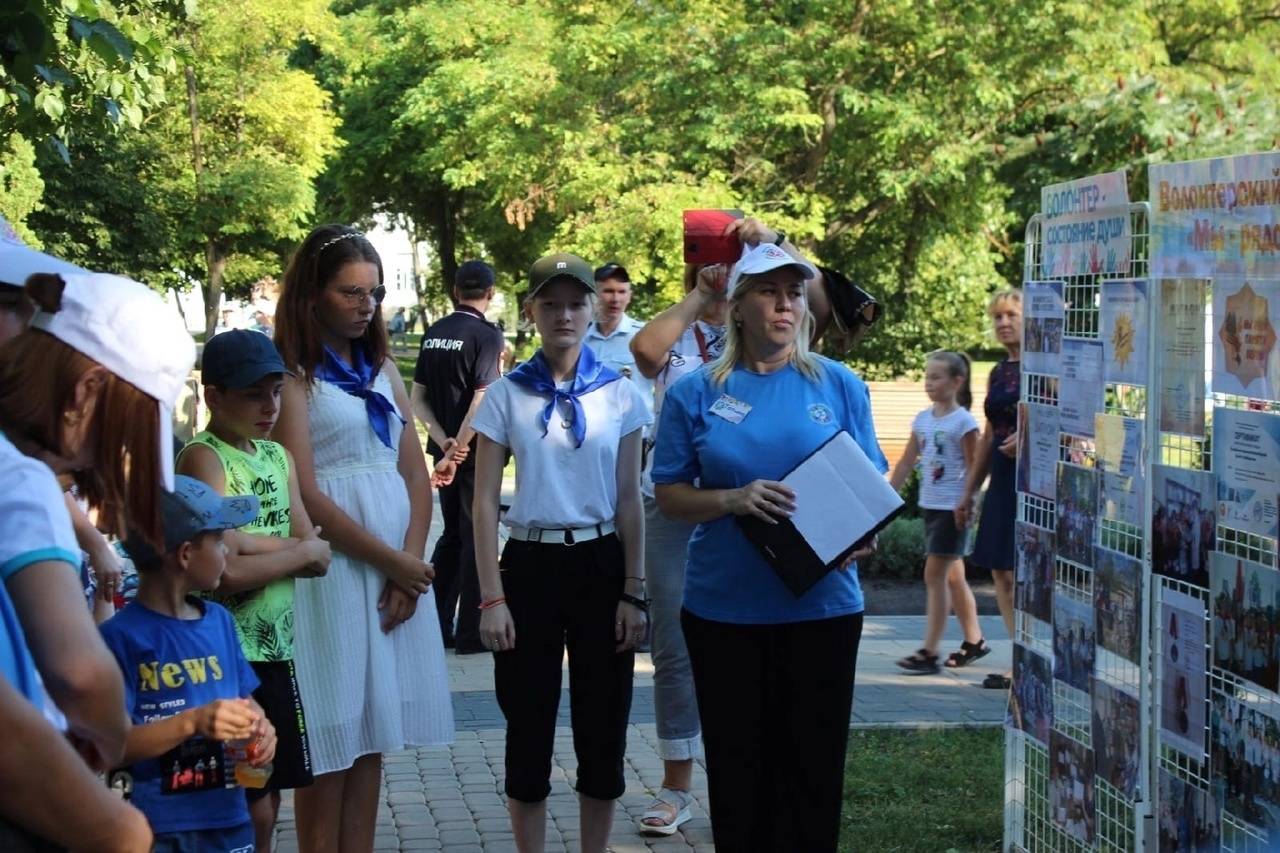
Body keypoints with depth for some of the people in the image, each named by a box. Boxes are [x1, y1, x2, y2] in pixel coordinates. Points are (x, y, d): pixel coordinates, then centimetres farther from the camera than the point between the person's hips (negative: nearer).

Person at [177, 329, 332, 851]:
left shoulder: (278, 457, 11)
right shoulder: (203, 458, -12)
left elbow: (318, 558, 2)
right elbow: (227, 572, -21)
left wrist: (252, 541, -13)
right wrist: (297, 551, -7)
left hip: (276, 650, 7)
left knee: (267, 799, 13)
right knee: (249, 809, -3)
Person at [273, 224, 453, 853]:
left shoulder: (383, 370, 14)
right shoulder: (294, 377, -6)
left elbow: (416, 476, 11)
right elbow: (305, 495, -13)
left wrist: (412, 566, -4)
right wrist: (392, 561, -11)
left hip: (400, 571, 6)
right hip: (333, 569, -6)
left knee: (374, 733, 9)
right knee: (331, 741, -1)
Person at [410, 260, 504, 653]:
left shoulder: (433, 333, 8)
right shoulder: (487, 335, -13)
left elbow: (418, 398, 8)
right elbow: (481, 402, -20)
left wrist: (444, 442, -1)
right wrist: (456, 452, -17)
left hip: (446, 448, 6)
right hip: (475, 451, -6)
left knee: (452, 534, 17)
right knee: (476, 537, 2)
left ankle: (436, 627, 18)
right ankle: (470, 633, 6)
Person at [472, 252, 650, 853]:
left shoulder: (619, 395, 2)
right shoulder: (506, 394, -1)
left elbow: (630, 501, 4)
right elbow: (484, 502, -2)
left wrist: (634, 593, -1)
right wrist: (492, 598, -8)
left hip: (601, 565, 1)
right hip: (530, 565, -1)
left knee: (602, 725, 7)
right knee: (529, 725, 4)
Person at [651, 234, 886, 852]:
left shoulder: (838, 385, 3)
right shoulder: (696, 393, 1)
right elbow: (669, 495, 2)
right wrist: (735, 500, -17)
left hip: (822, 606, 0)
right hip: (724, 609, 0)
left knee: (812, 767, 5)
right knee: (737, 765, 8)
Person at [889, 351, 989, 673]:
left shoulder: (963, 422, -10)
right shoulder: (922, 420, 10)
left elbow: (973, 469, -11)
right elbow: (906, 464, 14)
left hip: (952, 508, -7)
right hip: (930, 505, 7)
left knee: (935, 574, -10)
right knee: (952, 576, 13)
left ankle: (929, 652, -8)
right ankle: (973, 641, 24)